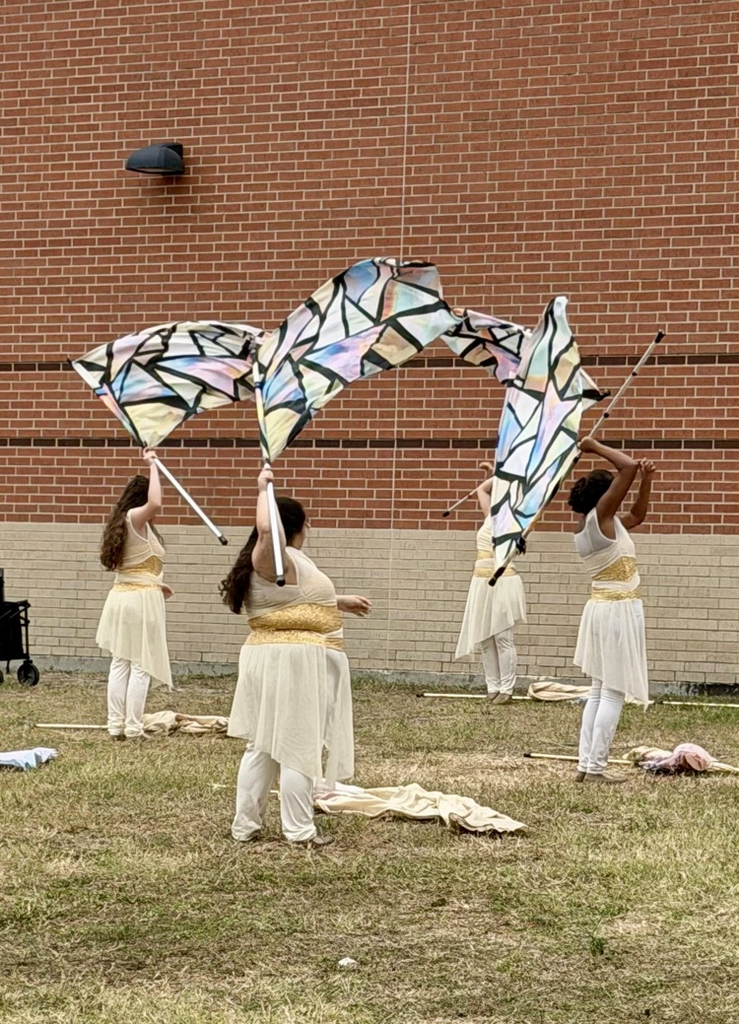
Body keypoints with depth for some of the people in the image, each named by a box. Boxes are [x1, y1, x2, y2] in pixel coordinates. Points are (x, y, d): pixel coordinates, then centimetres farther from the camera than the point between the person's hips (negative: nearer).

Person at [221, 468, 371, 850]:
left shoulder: (283, 561, 17)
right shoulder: (274, 557, -14)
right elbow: (266, 528, -36)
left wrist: (339, 603, 40)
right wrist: (264, 490, -22)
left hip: (269, 658, 10)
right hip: (296, 661, -10)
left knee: (263, 744, 13)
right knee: (298, 746, -4)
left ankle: (245, 825, 16)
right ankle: (299, 832, 0)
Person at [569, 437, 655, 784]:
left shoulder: (590, 525, 12)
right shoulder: (599, 516, -14)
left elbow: (637, 516, 25)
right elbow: (628, 467, -21)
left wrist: (646, 481, 12)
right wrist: (595, 447, -10)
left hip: (601, 608, 10)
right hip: (619, 610, -10)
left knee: (599, 691, 13)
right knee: (613, 693, -6)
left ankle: (586, 764, 14)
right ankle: (595, 768, -6)